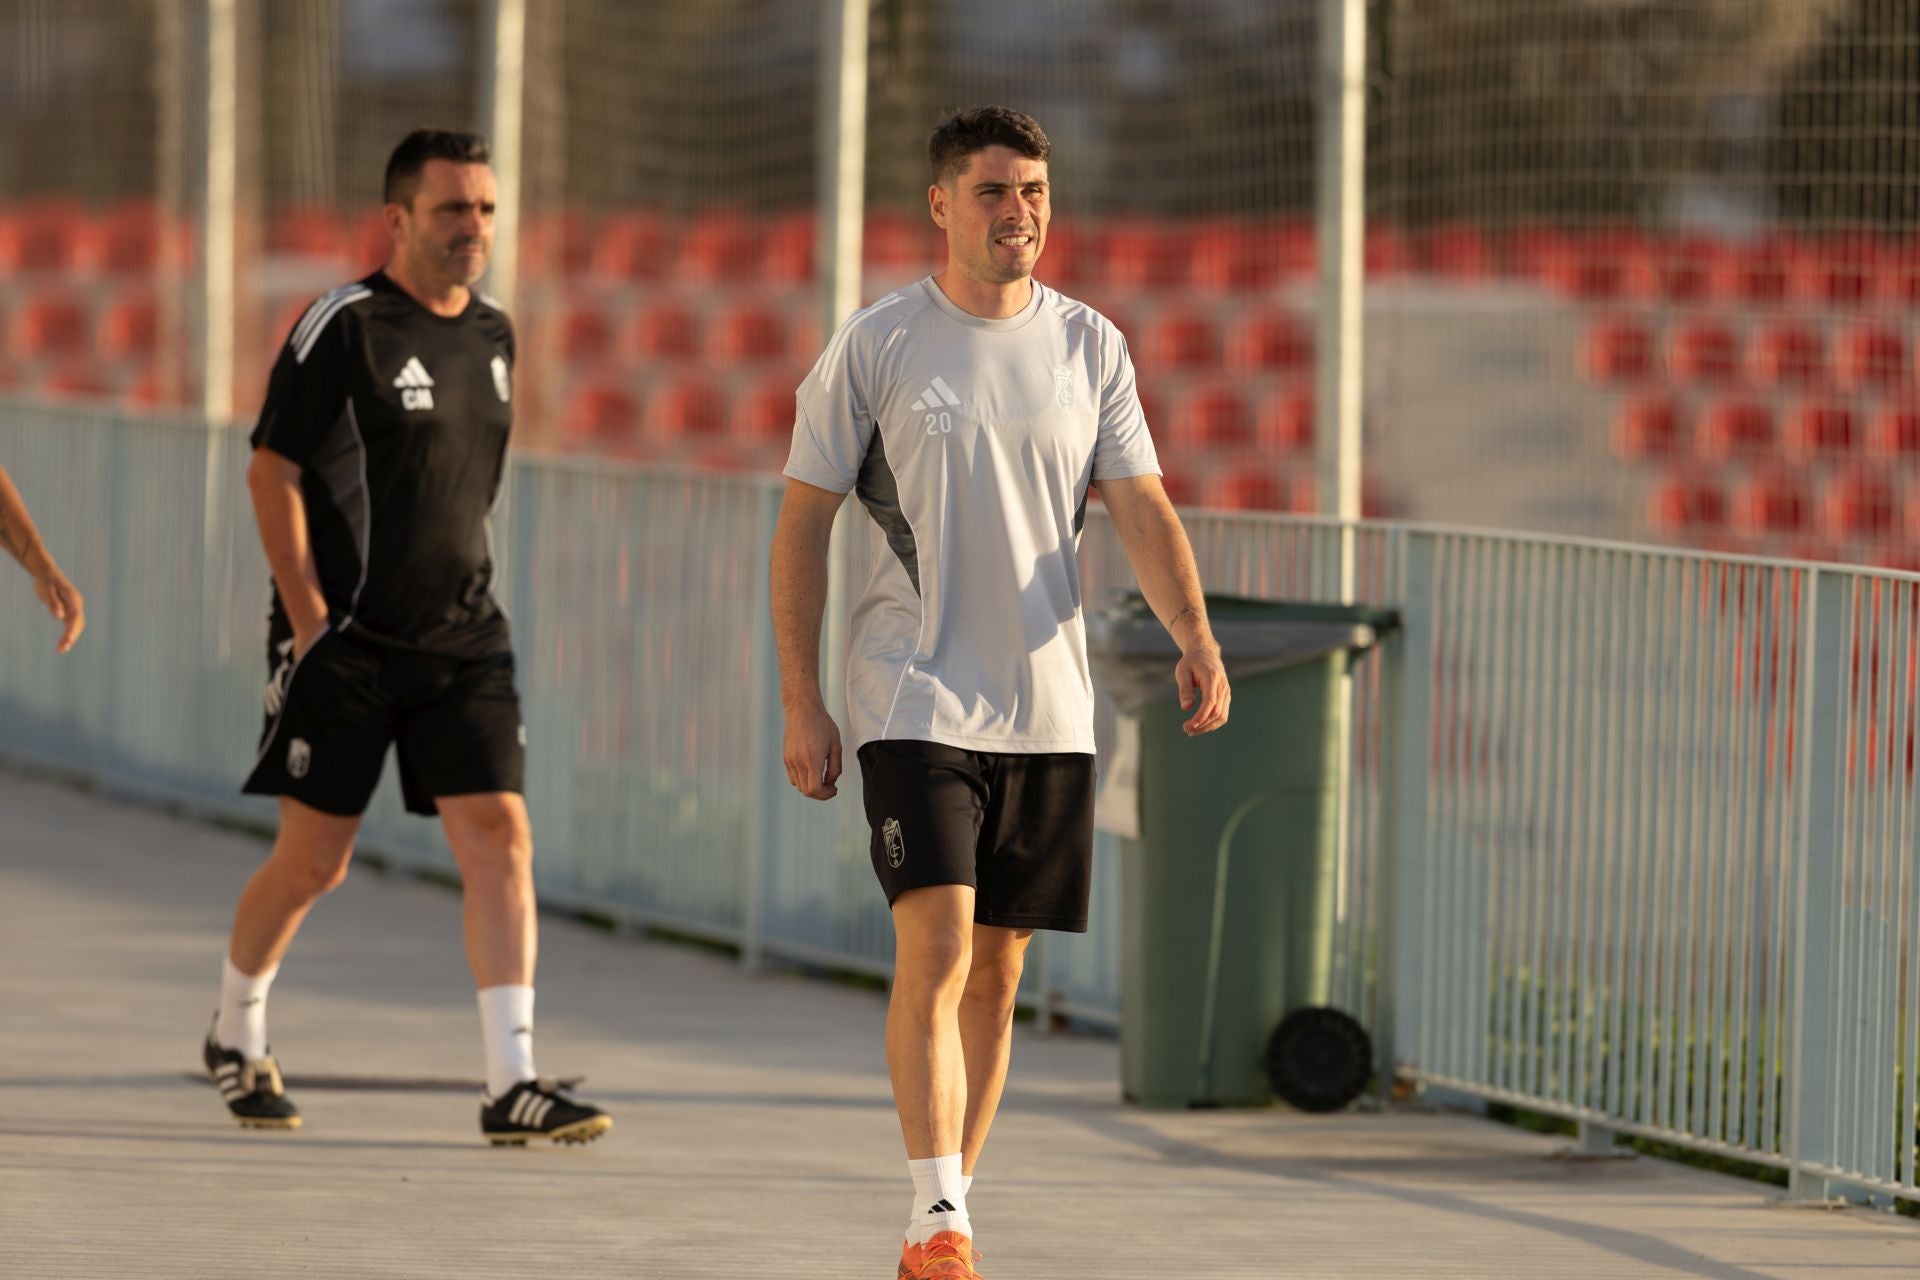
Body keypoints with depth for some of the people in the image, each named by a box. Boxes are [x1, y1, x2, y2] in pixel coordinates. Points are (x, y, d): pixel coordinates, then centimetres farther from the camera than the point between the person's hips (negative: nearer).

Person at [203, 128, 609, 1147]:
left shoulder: (492, 335, 12)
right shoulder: (344, 327, -9)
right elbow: (271, 472, -10)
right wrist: (310, 621, -14)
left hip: (461, 641, 5)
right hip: (345, 642, -5)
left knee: (500, 836, -8)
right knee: (314, 859, 2)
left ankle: (512, 1083, -10)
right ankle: (236, 1035, 27)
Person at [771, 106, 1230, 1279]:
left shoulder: (1090, 346, 6)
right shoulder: (876, 346, -2)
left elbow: (1141, 507, 1)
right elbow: (804, 523, 1)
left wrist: (1193, 635, -17)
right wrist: (801, 702, -4)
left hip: (1049, 714, 4)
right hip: (915, 698, -4)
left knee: (997, 969, 7)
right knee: (936, 945, -17)